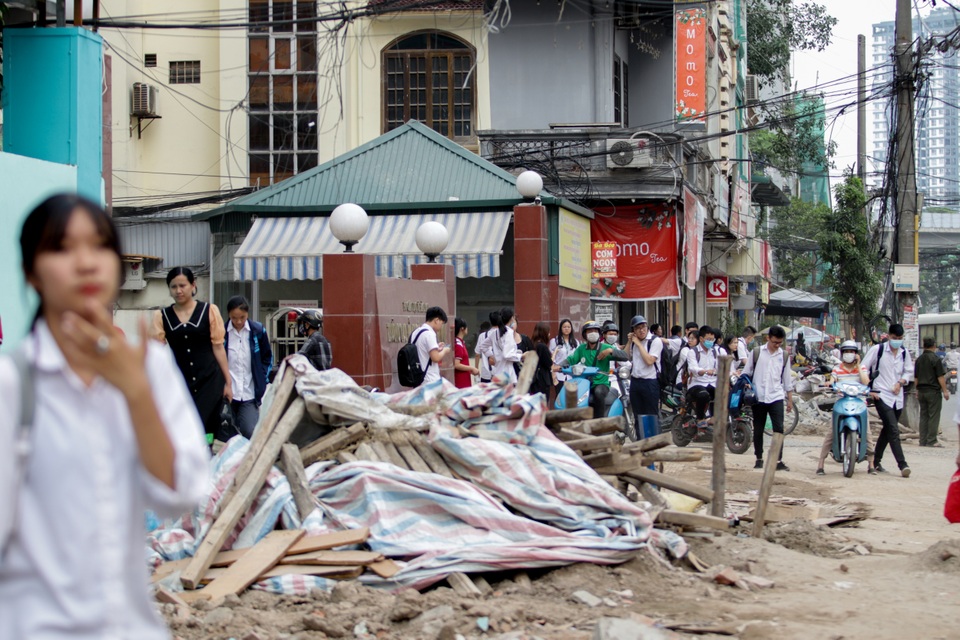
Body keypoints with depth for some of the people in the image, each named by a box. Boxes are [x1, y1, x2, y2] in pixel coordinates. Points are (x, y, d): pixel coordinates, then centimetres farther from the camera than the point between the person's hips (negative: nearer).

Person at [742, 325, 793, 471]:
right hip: (758, 397, -1)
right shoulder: (756, 352, 2)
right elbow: (746, 373, 7)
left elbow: (787, 380, 14)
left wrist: (790, 400, 13)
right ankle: (759, 459, 18)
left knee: (779, 429, -9)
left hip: (776, 397, 1)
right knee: (758, 430, 7)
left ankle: (778, 461, -9)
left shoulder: (783, 356, 9)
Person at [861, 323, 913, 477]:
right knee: (893, 430, -16)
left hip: (898, 397, 6)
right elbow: (863, 369, -4)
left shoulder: (904, 353, 9)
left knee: (887, 430, 15)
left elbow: (909, 371, 19)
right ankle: (902, 464, -22)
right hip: (882, 396, -6)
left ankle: (876, 461, 28)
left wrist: (901, 382, -2)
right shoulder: (877, 349, -6)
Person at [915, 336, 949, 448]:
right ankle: (931, 441, -6)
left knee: (923, 416, 10)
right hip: (933, 391, -6)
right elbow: (940, 377, -14)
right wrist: (945, 391, -10)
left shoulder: (919, 360, 9)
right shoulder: (935, 359, -12)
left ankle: (923, 441, 10)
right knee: (933, 416, -4)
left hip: (922, 391, 6)